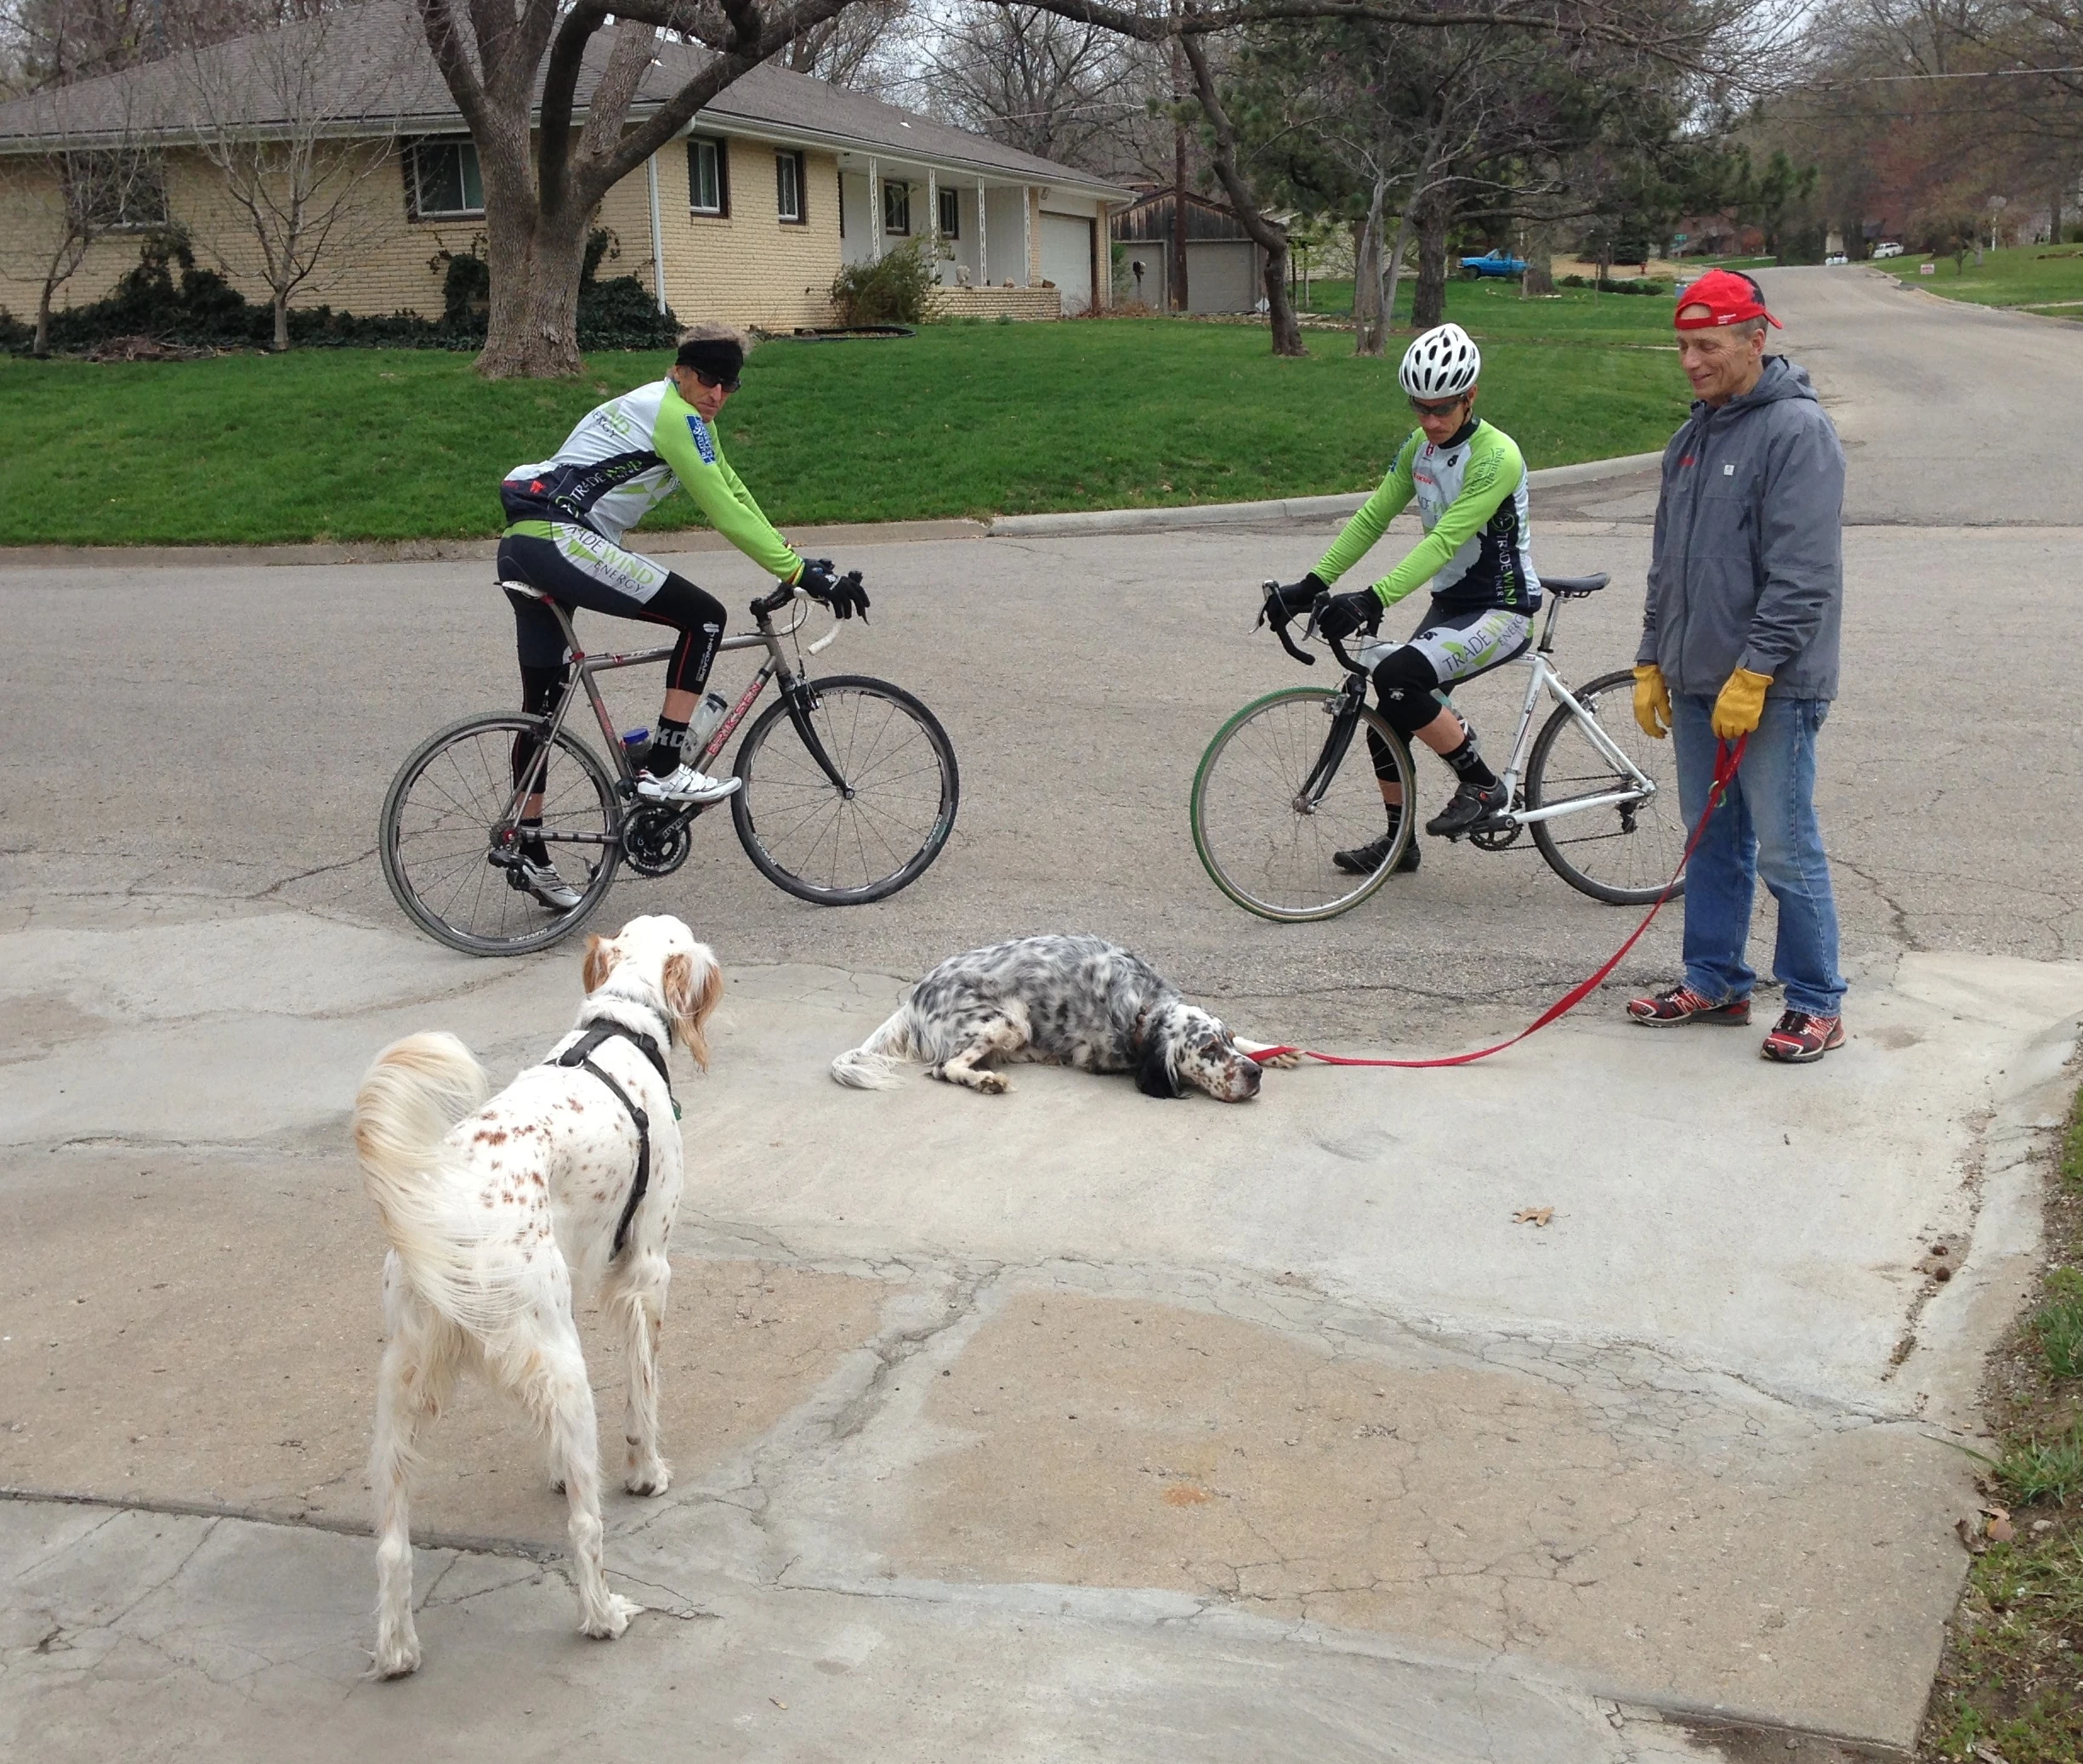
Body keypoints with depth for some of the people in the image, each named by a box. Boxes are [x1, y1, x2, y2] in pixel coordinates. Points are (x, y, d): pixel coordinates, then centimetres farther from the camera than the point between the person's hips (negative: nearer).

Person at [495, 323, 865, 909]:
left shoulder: (682, 414, 20)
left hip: (524, 546, 11)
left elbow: (733, 489, 25)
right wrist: (801, 574, -10)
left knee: (543, 700, 15)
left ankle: (530, 854, 22)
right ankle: (664, 769, -8)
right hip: (561, 541, -11)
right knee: (704, 616, -10)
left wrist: (792, 557, 21)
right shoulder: (676, 416, -10)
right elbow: (725, 513, -13)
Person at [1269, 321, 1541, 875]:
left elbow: (1444, 541, -30)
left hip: (1501, 610, -8)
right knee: (1384, 718, 7)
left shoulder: (1496, 456, -22)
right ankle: (1398, 842, 25)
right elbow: (1371, 519, 4)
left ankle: (1482, 785, -10)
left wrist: (1371, 601, -38)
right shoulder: (1418, 448, 3)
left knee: (1396, 679, -28)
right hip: (1449, 602, 8)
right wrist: (1311, 584, -6)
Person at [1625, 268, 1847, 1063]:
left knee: (1785, 850, -3)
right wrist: (1652, 661, 17)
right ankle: (1713, 983, 26)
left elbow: (1802, 573, -18)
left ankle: (1816, 1004, 8)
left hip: (1771, 689, -8)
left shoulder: (1797, 430, -12)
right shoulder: (1693, 437, 15)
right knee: (1711, 841, 15)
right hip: (1696, 682, 8)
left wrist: (1754, 673, -21)